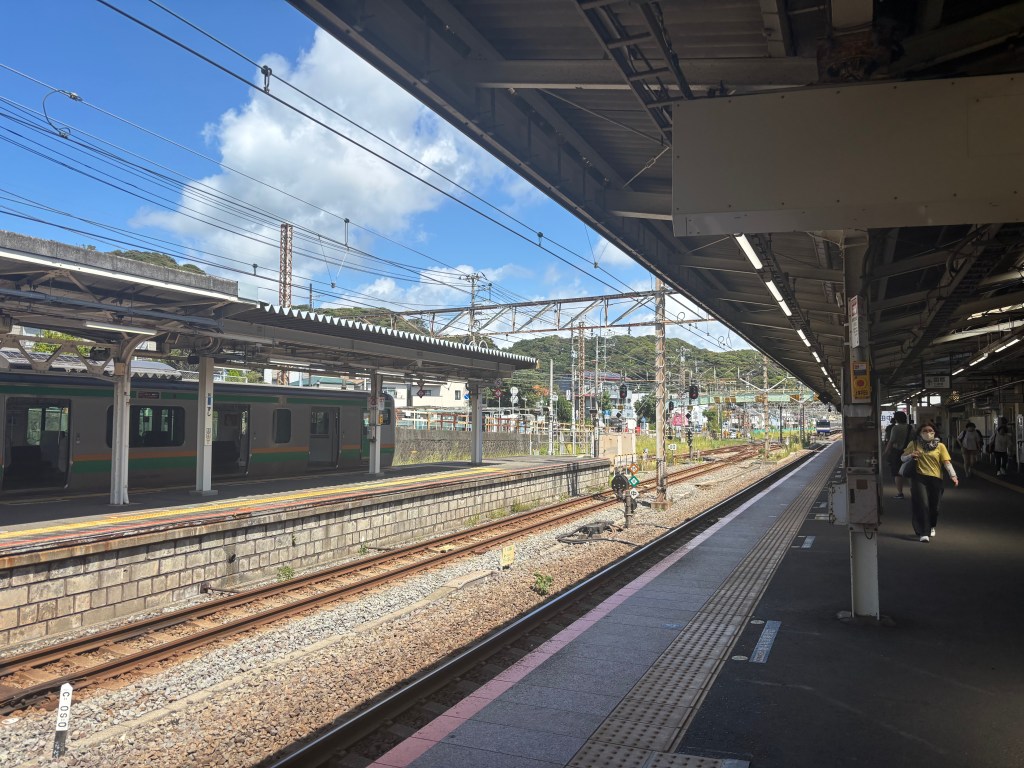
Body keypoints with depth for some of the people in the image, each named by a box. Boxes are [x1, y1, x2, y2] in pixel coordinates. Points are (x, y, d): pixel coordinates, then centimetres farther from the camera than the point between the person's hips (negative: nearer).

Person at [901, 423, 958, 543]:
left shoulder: (940, 446, 7)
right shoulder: (914, 444, 7)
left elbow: (946, 462, -2)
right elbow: (903, 458, 11)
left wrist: (953, 475, -17)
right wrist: (911, 456, -12)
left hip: (935, 478, 1)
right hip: (919, 477, -1)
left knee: (934, 506, 8)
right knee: (922, 504, -11)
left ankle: (931, 527, 37)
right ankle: (923, 533, -8)